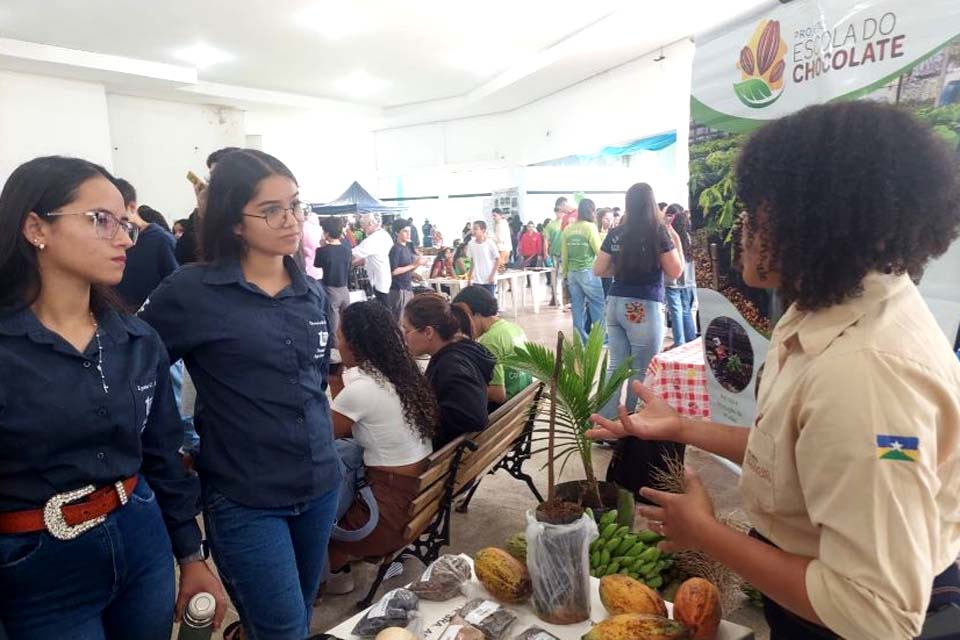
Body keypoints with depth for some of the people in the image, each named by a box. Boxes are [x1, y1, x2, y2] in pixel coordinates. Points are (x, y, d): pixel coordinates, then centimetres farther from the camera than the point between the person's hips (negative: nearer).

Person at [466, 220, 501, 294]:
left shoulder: (490, 243, -11)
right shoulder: (471, 244, 1)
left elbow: (498, 260, -5)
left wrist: (493, 275, -9)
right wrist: (470, 276, 10)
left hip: (489, 280, -4)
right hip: (476, 280, 4)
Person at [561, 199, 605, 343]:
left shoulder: (568, 229, 6)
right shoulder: (590, 227, -8)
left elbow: (564, 255, 9)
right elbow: (599, 251, -5)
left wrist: (565, 274, 17)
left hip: (572, 273, 5)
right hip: (588, 272, -5)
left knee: (577, 309, 8)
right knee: (598, 307, 5)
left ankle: (581, 341, 12)